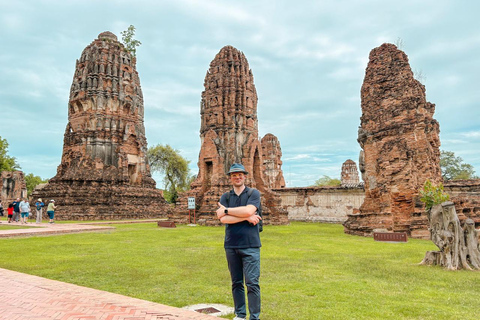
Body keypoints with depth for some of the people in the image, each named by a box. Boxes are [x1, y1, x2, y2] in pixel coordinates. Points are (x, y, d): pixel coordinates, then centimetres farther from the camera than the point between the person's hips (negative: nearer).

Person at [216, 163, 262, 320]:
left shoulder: (254, 193, 2)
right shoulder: (225, 197, 9)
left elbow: (248, 210, -17)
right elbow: (223, 219, -7)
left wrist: (226, 210, -7)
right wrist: (247, 217, -14)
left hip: (250, 245, -3)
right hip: (231, 246, 3)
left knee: (252, 283, -3)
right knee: (236, 283, 12)